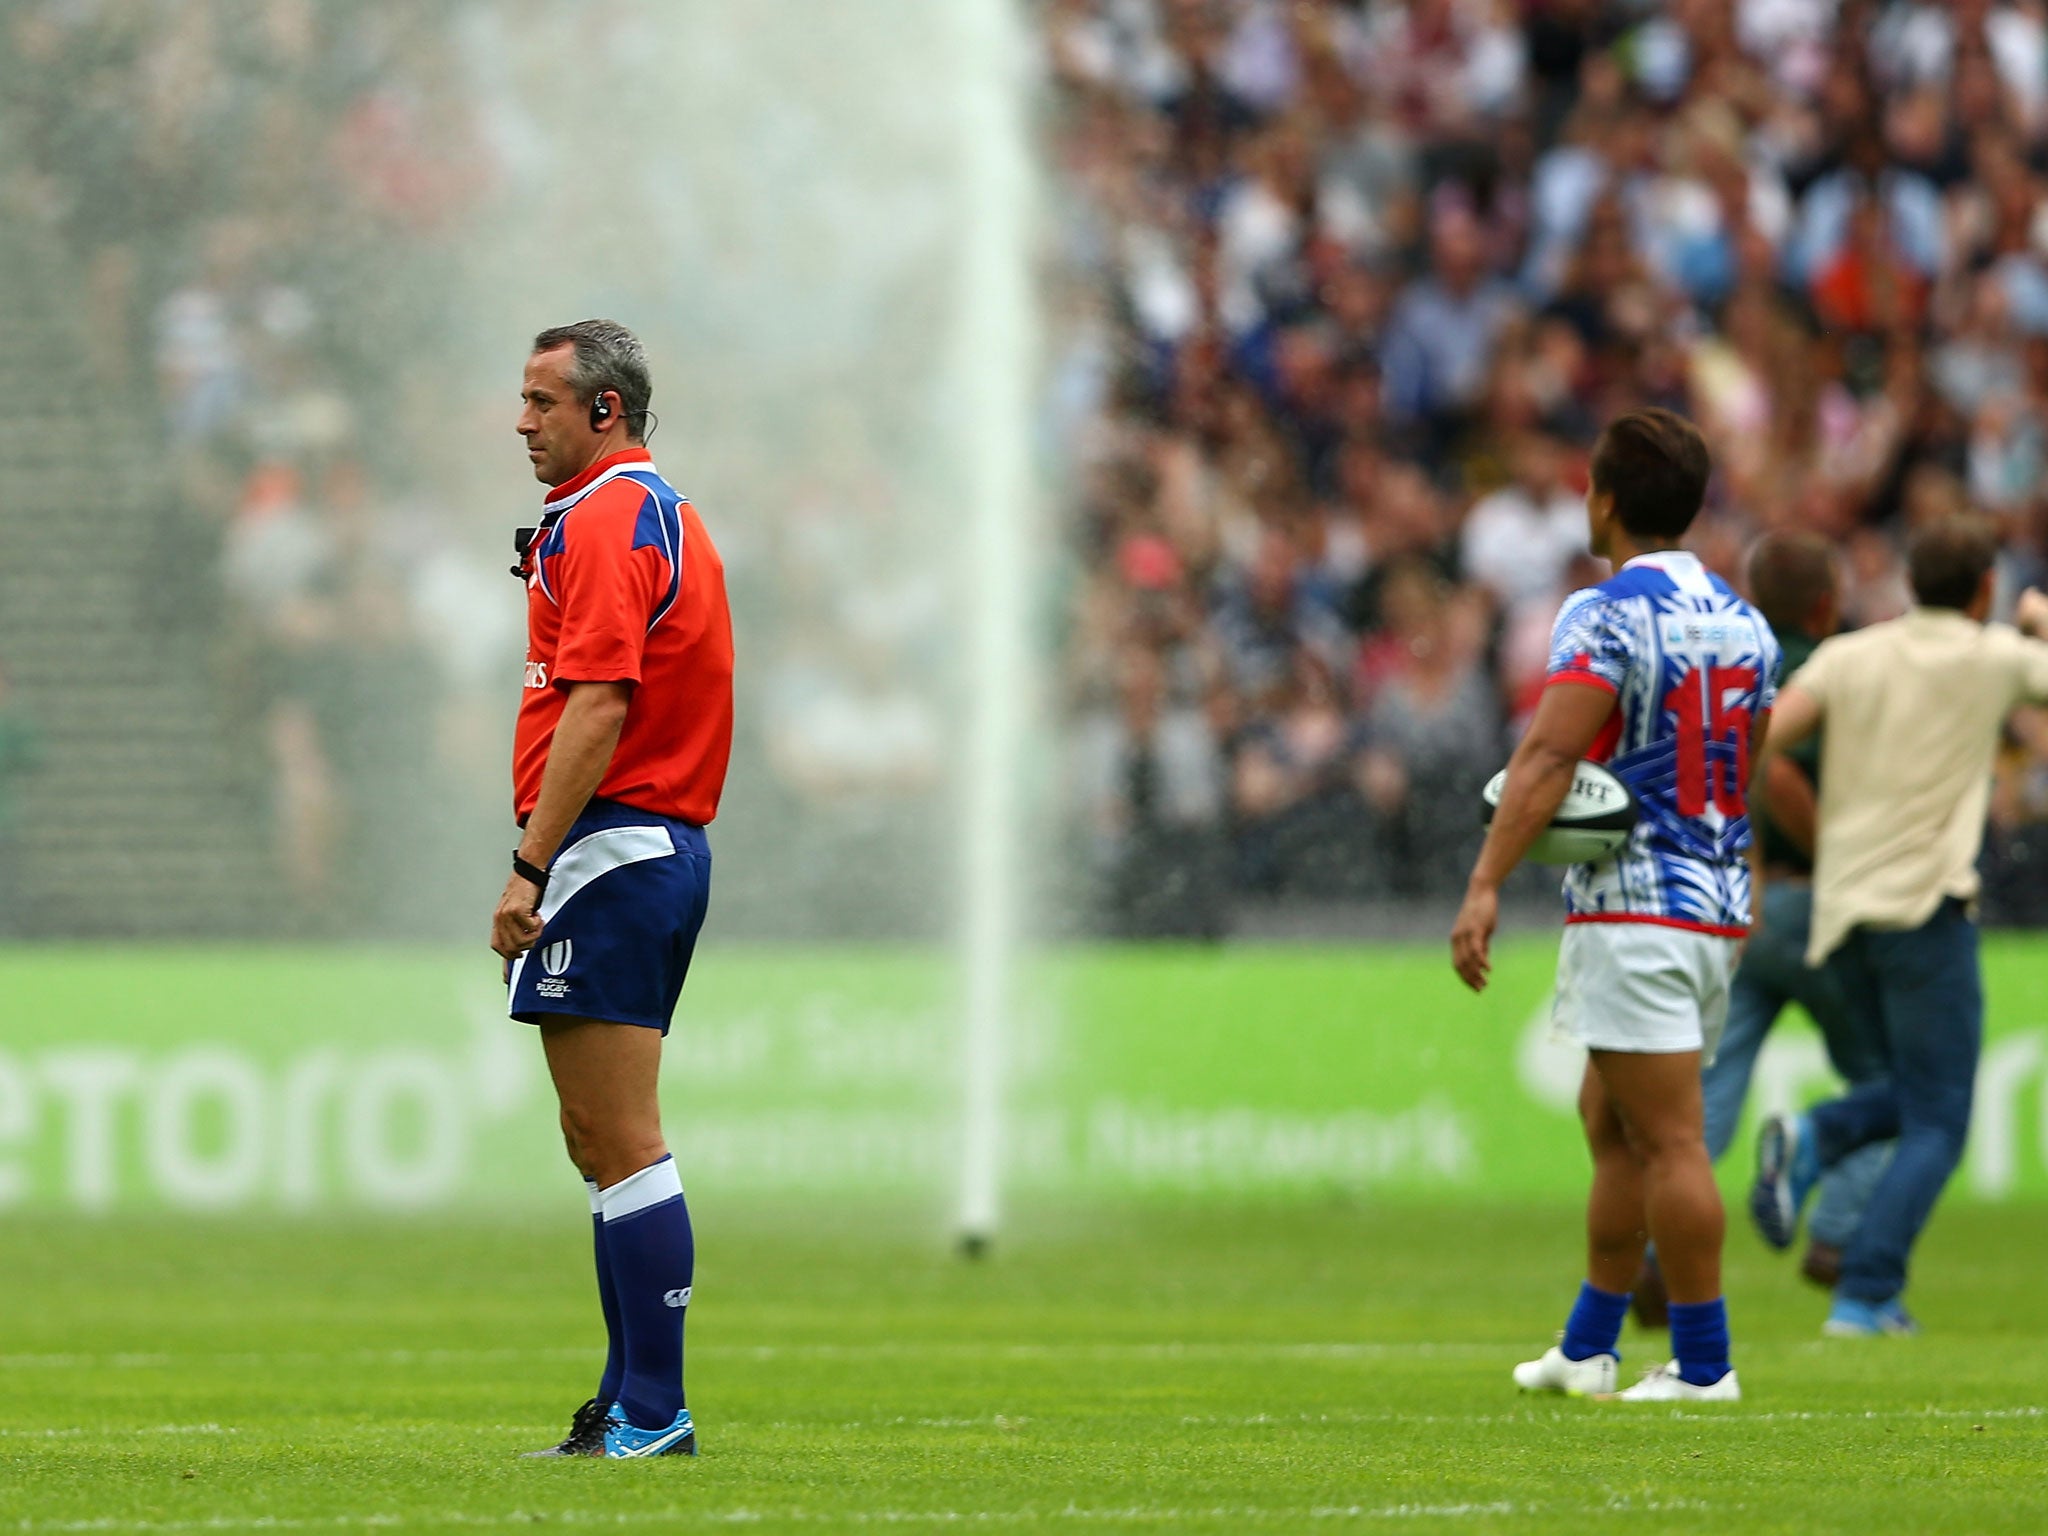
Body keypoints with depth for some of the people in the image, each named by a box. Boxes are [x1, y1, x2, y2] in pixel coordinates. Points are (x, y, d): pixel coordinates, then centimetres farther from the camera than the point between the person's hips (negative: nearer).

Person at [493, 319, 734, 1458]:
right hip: (669, 843, 11)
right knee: (601, 1139, 13)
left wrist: (531, 869, -22)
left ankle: (652, 1411, -11)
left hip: (609, 847, -11)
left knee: (621, 1144, -10)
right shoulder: (668, 515, 19)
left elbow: (597, 710, -21)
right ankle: (635, 1405, 13)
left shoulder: (604, 523, -13)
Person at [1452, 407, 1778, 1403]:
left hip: (1635, 911, -8)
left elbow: (1547, 758, -21)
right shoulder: (1743, 622, 13)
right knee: (1609, 1119, 17)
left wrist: (1486, 886, -25)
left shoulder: (1607, 615, -12)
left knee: (1668, 1140, -7)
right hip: (1720, 906, 8)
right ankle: (1587, 1349, 22)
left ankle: (1703, 1363, -7)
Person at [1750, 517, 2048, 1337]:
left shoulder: (1850, 655, 7)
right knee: (1935, 1127, 2)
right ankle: (1865, 1297, -10)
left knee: (1921, 1094, 23)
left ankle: (1811, 1141, -5)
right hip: (1926, 908, -5)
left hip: (1843, 914, 5)